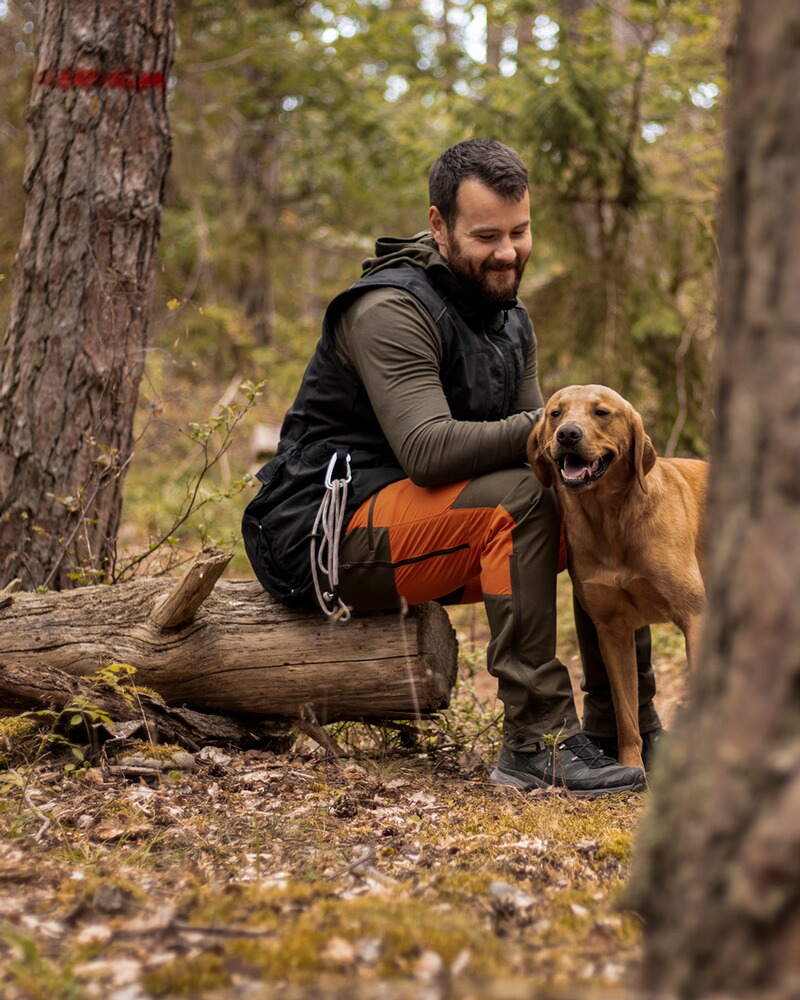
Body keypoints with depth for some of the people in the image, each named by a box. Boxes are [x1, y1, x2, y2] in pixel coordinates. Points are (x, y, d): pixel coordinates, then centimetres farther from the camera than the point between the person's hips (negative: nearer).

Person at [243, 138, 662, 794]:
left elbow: (525, 440, 4)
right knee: (520, 496, -30)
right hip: (328, 533, -9)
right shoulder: (392, 310, -18)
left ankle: (628, 729, 5)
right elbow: (430, 451, -29)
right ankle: (536, 742, -28)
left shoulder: (510, 320, 12)